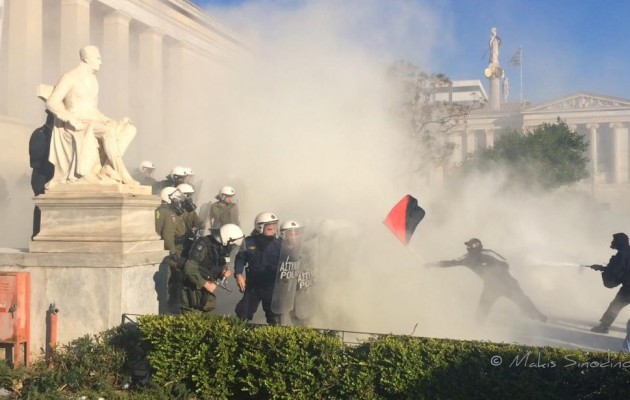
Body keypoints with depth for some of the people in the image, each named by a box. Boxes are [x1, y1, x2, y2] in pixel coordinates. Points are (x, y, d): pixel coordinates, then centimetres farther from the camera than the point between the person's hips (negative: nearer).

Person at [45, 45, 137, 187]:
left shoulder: (93, 80, 19)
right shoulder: (70, 77, -4)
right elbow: (51, 102, -13)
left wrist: (111, 121, 7)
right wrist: (72, 119, -26)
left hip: (93, 124, 8)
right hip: (76, 127, -8)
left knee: (129, 129, -12)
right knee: (109, 131, -34)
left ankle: (109, 167, -25)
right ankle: (123, 175, -31)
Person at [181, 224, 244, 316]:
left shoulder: (221, 248, 3)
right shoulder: (203, 245, -22)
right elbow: (189, 269, -28)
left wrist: (223, 272, -7)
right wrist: (205, 284, -24)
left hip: (207, 292, 8)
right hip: (193, 291, -8)